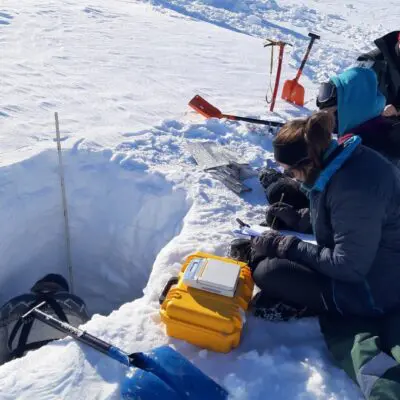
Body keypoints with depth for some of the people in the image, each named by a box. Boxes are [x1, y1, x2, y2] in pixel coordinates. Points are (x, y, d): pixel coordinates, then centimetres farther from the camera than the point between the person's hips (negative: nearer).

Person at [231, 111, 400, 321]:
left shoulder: (352, 190, -34)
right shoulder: (338, 156, -4)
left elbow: (348, 267, -28)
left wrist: (286, 246, -20)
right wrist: (298, 218, 3)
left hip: (373, 289, -9)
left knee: (269, 272, -19)